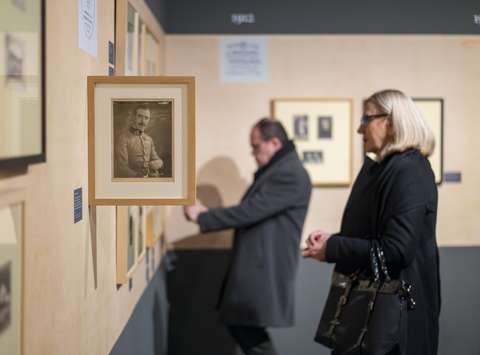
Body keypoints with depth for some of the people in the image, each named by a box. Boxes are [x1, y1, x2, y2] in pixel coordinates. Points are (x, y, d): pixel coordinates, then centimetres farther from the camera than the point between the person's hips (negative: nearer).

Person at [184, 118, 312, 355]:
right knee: (238, 323, 13)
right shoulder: (276, 170, 17)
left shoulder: (290, 174, -18)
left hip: (265, 269, -10)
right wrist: (208, 215, 7)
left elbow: (249, 211, -22)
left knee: (249, 330, -5)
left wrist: (202, 217, -14)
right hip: (255, 265, 10)